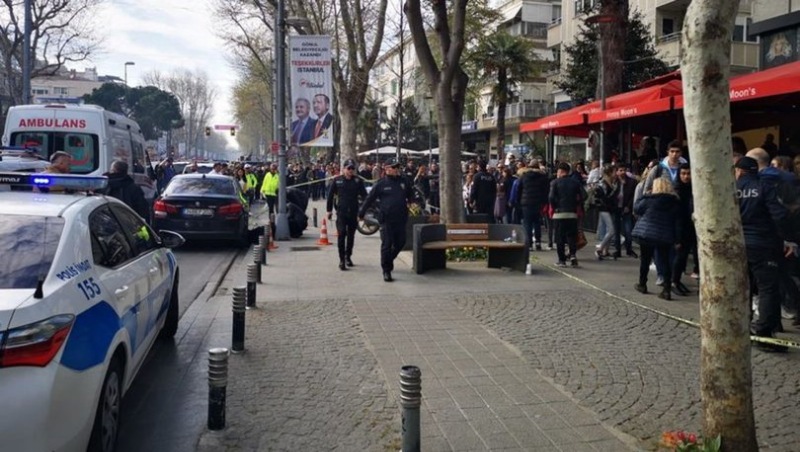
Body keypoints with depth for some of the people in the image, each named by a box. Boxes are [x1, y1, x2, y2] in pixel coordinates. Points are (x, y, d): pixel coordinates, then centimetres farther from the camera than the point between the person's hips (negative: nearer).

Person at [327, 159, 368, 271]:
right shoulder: (337, 180, 0)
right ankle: (342, 260, -8)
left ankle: (348, 256, 29)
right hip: (341, 211, -2)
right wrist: (329, 210, 5)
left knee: (351, 235, 12)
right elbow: (330, 195, 6)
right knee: (342, 234, -11)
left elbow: (364, 195, -1)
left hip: (354, 212, 2)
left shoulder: (358, 181, 1)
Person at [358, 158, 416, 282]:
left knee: (400, 243, 9)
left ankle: (389, 259, 35)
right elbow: (369, 199, 3)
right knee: (387, 245, -1)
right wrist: (361, 213, 6)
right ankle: (386, 271, 8)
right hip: (387, 219, -4)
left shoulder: (404, 182, 9)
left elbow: (411, 195, 25)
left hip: (401, 219, 4)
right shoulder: (381, 184, -2)